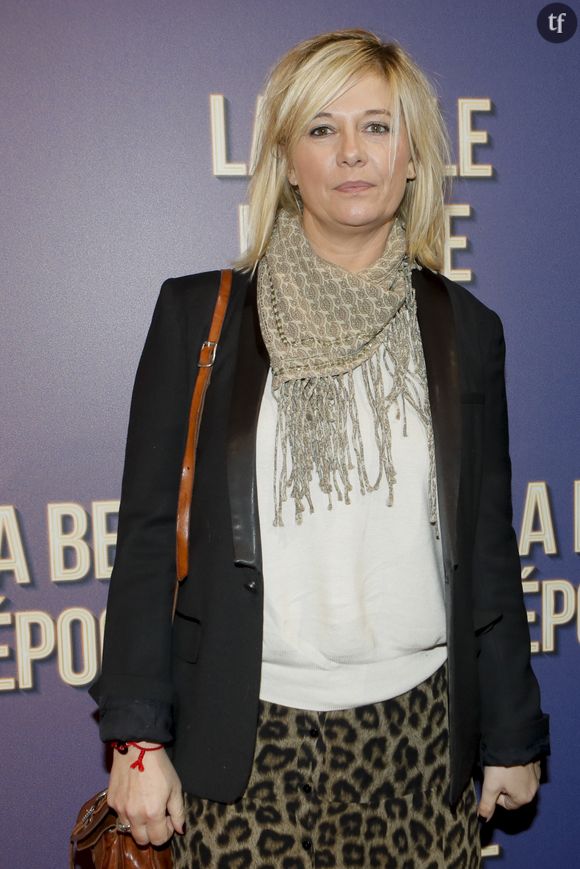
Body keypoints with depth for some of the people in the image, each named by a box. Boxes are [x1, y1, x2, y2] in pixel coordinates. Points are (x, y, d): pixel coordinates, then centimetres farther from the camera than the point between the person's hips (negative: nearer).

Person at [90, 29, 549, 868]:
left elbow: (488, 547, 8)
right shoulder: (198, 314, -1)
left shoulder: (465, 329, 4)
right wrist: (139, 737, -3)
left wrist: (512, 736, 11)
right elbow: (150, 536, -1)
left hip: (419, 732, 2)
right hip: (249, 741, -1)